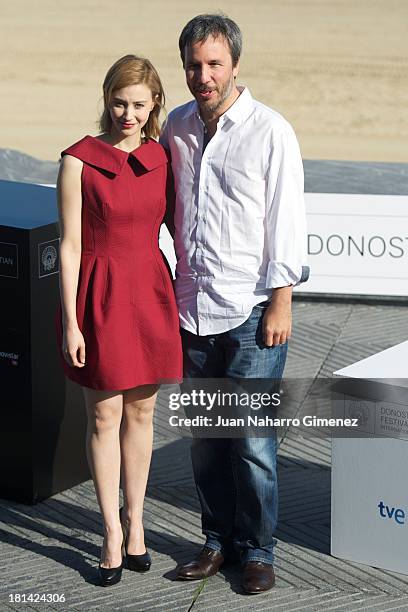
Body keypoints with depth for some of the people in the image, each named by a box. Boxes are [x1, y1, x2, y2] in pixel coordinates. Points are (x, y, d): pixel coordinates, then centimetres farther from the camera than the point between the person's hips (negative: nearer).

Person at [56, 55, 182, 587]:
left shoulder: (160, 157, 2)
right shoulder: (79, 161, -10)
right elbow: (70, 245, -9)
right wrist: (70, 322, -11)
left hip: (150, 290, 4)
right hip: (99, 294, -4)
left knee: (141, 410, 12)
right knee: (105, 415, 4)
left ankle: (134, 517, 27)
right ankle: (112, 532, 15)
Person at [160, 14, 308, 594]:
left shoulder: (270, 131, -8)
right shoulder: (176, 127, 8)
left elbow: (286, 220, -7)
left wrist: (281, 302, -10)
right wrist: (168, 290, 16)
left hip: (251, 309, -5)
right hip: (193, 303, 5)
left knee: (253, 438, -3)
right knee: (204, 434, 11)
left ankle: (258, 550, 11)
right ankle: (219, 540, 24)